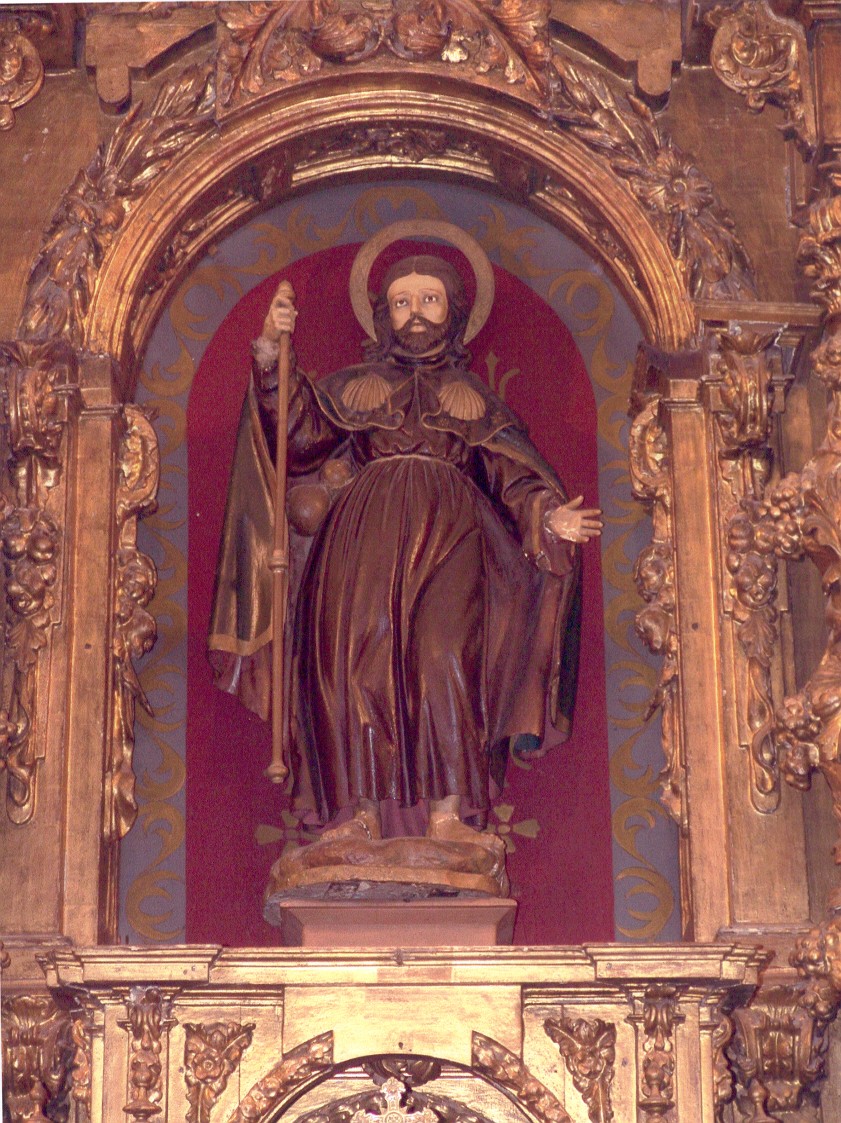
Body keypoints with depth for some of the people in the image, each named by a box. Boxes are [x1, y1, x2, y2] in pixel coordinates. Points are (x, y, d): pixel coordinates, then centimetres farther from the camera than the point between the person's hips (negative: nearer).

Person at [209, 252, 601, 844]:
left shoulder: (476, 398, 23)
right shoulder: (355, 387, 24)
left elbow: (516, 479, 13)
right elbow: (300, 431, 8)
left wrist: (550, 517, -8)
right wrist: (270, 354, -6)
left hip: (449, 535, -1)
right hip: (365, 534, 1)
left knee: (444, 655, -20)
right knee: (358, 654, -16)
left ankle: (449, 812, -25)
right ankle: (361, 812, -18)